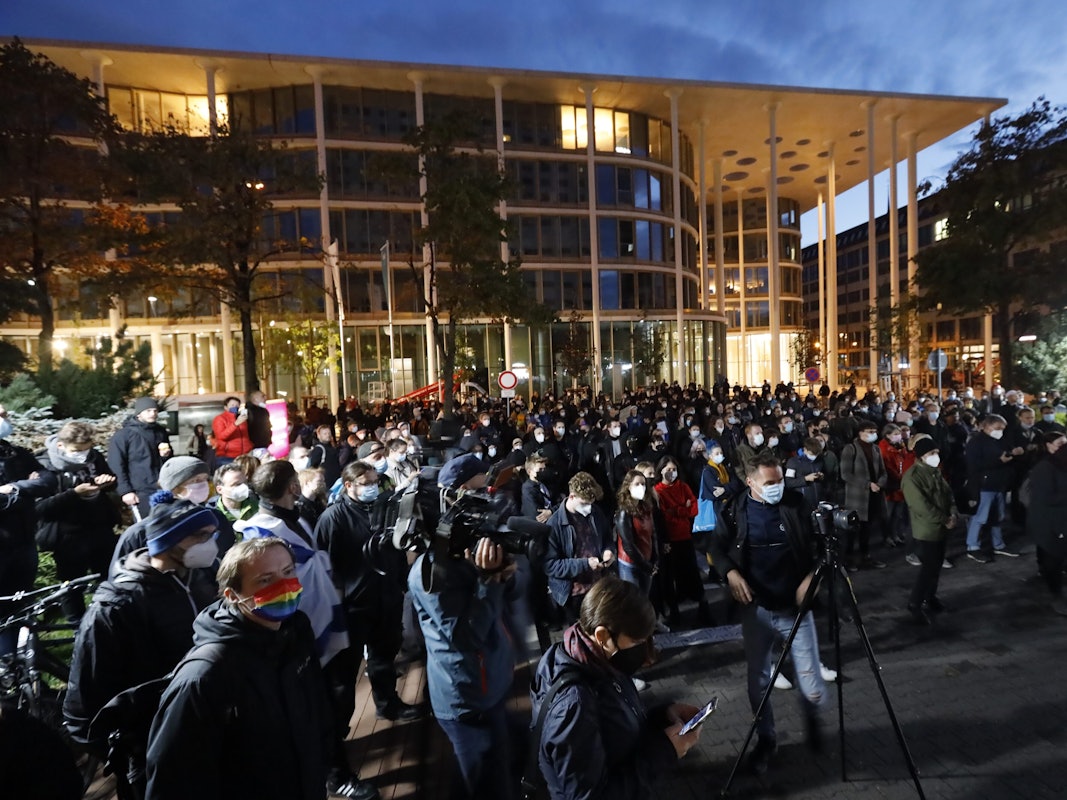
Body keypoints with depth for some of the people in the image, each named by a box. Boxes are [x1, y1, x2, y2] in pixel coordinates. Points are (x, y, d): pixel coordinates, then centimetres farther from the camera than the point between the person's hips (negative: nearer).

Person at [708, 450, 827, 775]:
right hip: (756, 609, 1)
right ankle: (766, 738, 37)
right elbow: (717, 547, 3)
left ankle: (811, 714, 39)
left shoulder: (796, 504, -6)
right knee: (757, 683, 10)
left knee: (813, 689, 3)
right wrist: (730, 572, -14)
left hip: (795, 607, 0)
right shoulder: (735, 510, -6)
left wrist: (811, 575, -15)